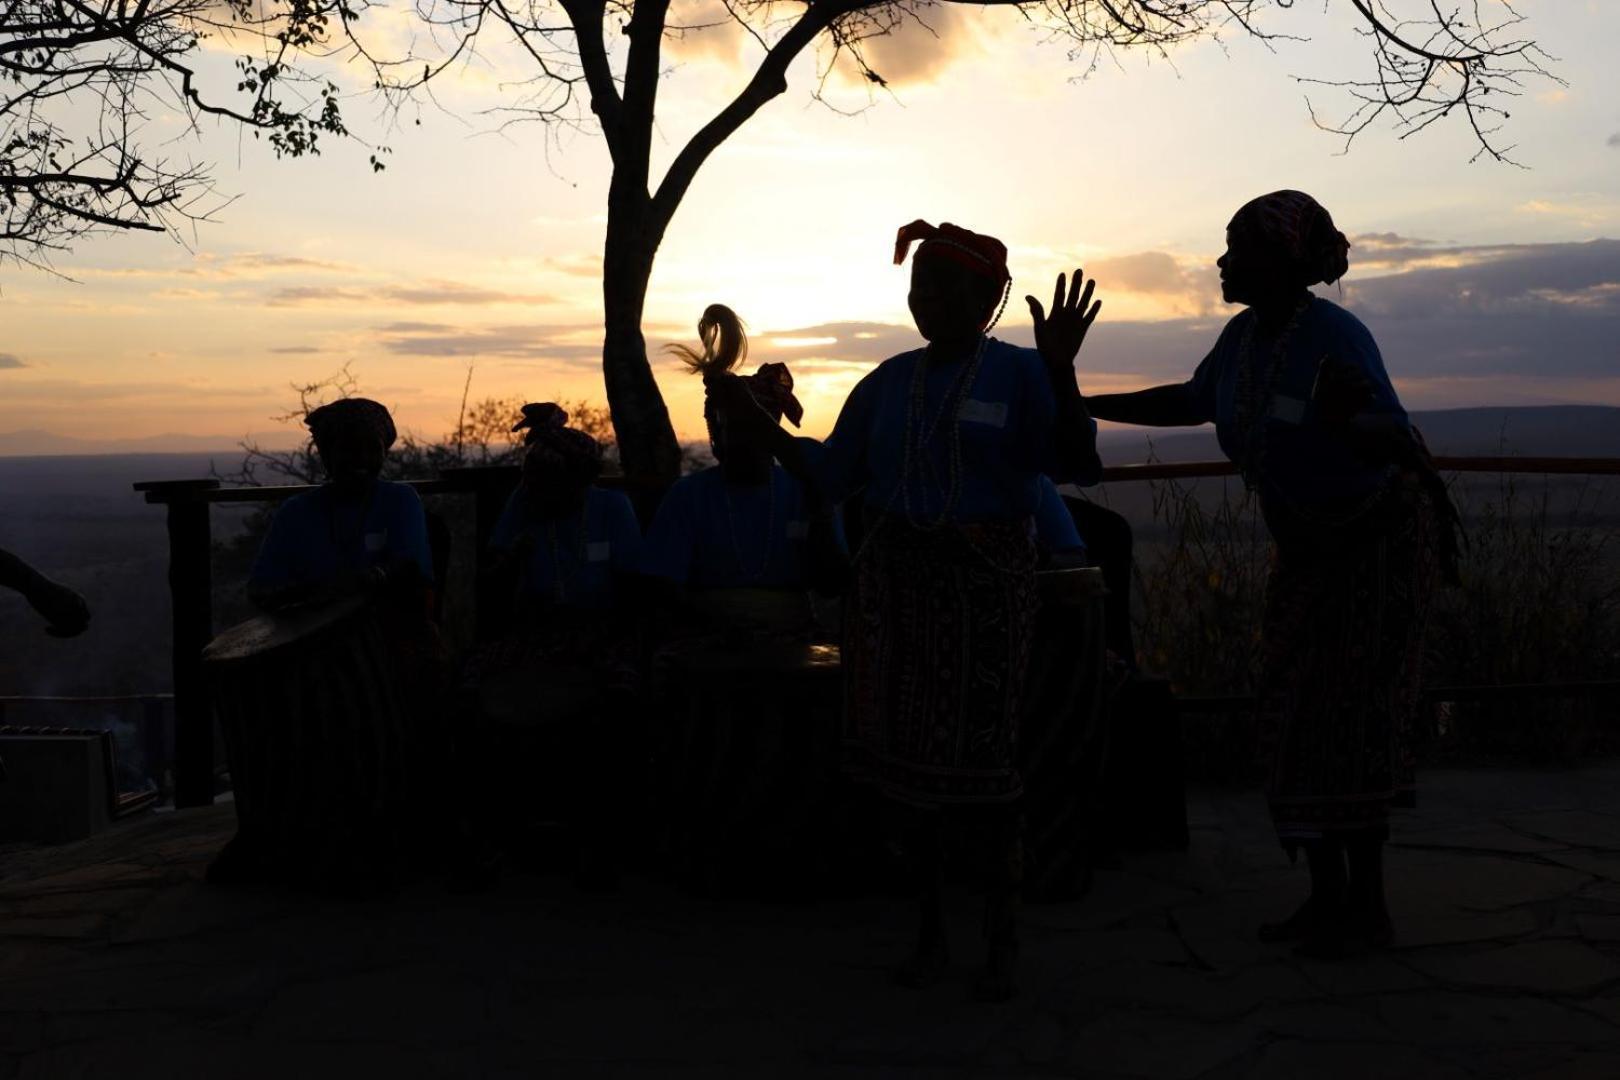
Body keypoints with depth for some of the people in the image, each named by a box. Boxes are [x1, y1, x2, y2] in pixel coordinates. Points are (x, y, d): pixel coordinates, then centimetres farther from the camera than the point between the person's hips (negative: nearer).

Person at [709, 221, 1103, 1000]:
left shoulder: (1020, 374, -3)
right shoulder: (890, 382, 10)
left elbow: (1077, 466, -15)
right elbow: (831, 473, 11)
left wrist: (1060, 369, -26)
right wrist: (761, 427, 0)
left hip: (985, 578, -4)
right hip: (895, 577, 4)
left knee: (984, 756, -2)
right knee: (911, 755, 7)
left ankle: (1004, 941, 12)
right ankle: (929, 930, 21)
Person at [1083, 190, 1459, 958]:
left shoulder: (1335, 338, -23)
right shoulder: (1245, 336, -2)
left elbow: (1399, 445, -27)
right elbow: (1192, 402, 15)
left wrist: (1352, 420, -48)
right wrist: (1085, 405, 16)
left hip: (1382, 542, -7)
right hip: (1309, 548, 7)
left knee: (1349, 718, -9)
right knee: (1301, 716, 6)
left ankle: (1368, 904, 4)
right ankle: (1327, 898, 16)